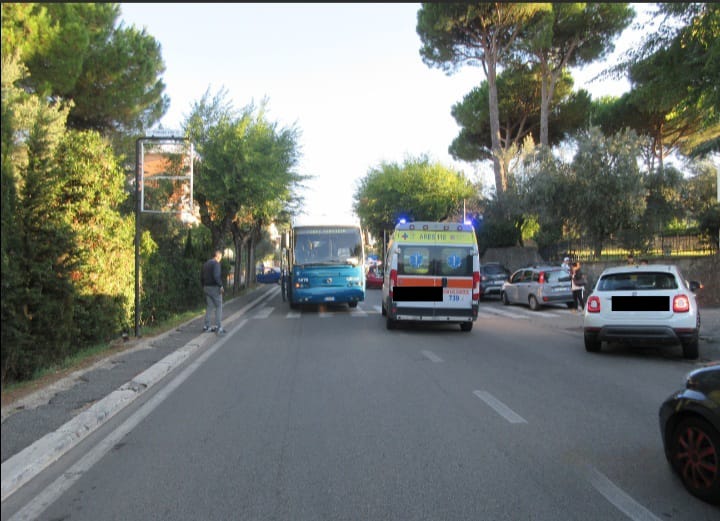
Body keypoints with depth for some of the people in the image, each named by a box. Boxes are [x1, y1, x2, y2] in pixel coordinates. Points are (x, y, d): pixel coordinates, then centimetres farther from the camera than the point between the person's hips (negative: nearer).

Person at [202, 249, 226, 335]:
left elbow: (203, 276, 16)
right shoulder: (216, 263, -13)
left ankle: (207, 326, 13)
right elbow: (216, 276, -24)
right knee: (218, 307, -2)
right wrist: (221, 285, -17)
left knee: (209, 307, 13)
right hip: (214, 287, -8)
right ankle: (218, 327, -6)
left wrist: (204, 287, 18)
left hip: (206, 288, 8)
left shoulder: (206, 263, 14)